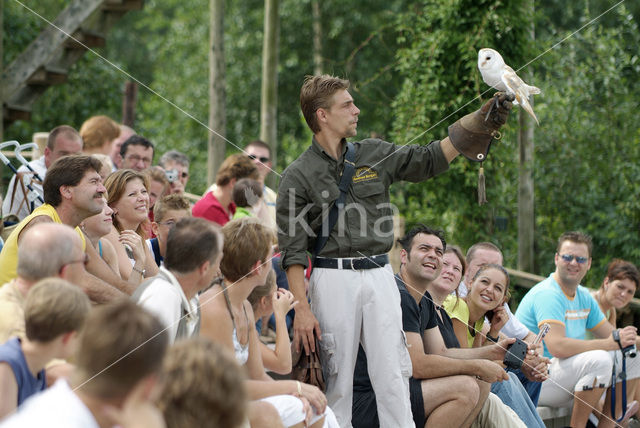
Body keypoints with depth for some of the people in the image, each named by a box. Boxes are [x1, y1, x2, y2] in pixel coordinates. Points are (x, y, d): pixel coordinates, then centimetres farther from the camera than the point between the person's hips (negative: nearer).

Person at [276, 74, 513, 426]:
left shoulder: (374, 154, 12)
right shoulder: (298, 177, -1)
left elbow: (430, 159, 15)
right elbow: (292, 251, -5)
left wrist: (483, 122, 6)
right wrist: (302, 308, -14)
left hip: (380, 277, 4)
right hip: (333, 277, -4)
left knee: (393, 375, -1)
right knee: (337, 380, -1)